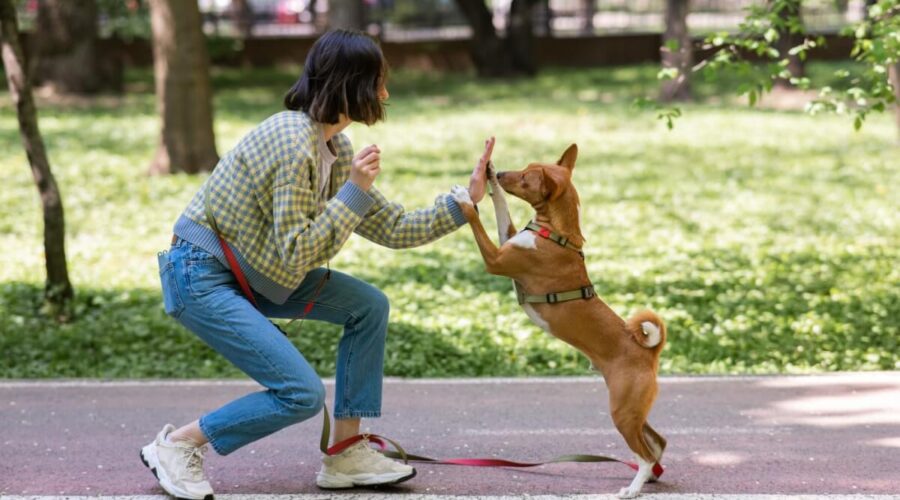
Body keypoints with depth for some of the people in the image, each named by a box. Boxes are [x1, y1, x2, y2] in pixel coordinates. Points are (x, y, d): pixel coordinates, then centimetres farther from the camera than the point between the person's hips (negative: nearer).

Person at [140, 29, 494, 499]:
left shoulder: (336, 149, 5)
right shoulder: (294, 144, -24)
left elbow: (394, 228, 9)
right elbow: (295, 256, -25)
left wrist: (465, 200, 5)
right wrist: (355, 191, -23)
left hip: (249, 272, 10)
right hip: (200, 276, -10)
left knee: (369, 306, 3)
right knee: (302, 394, -15)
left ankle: (345, 455, 7)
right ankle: (177, 443, 1)